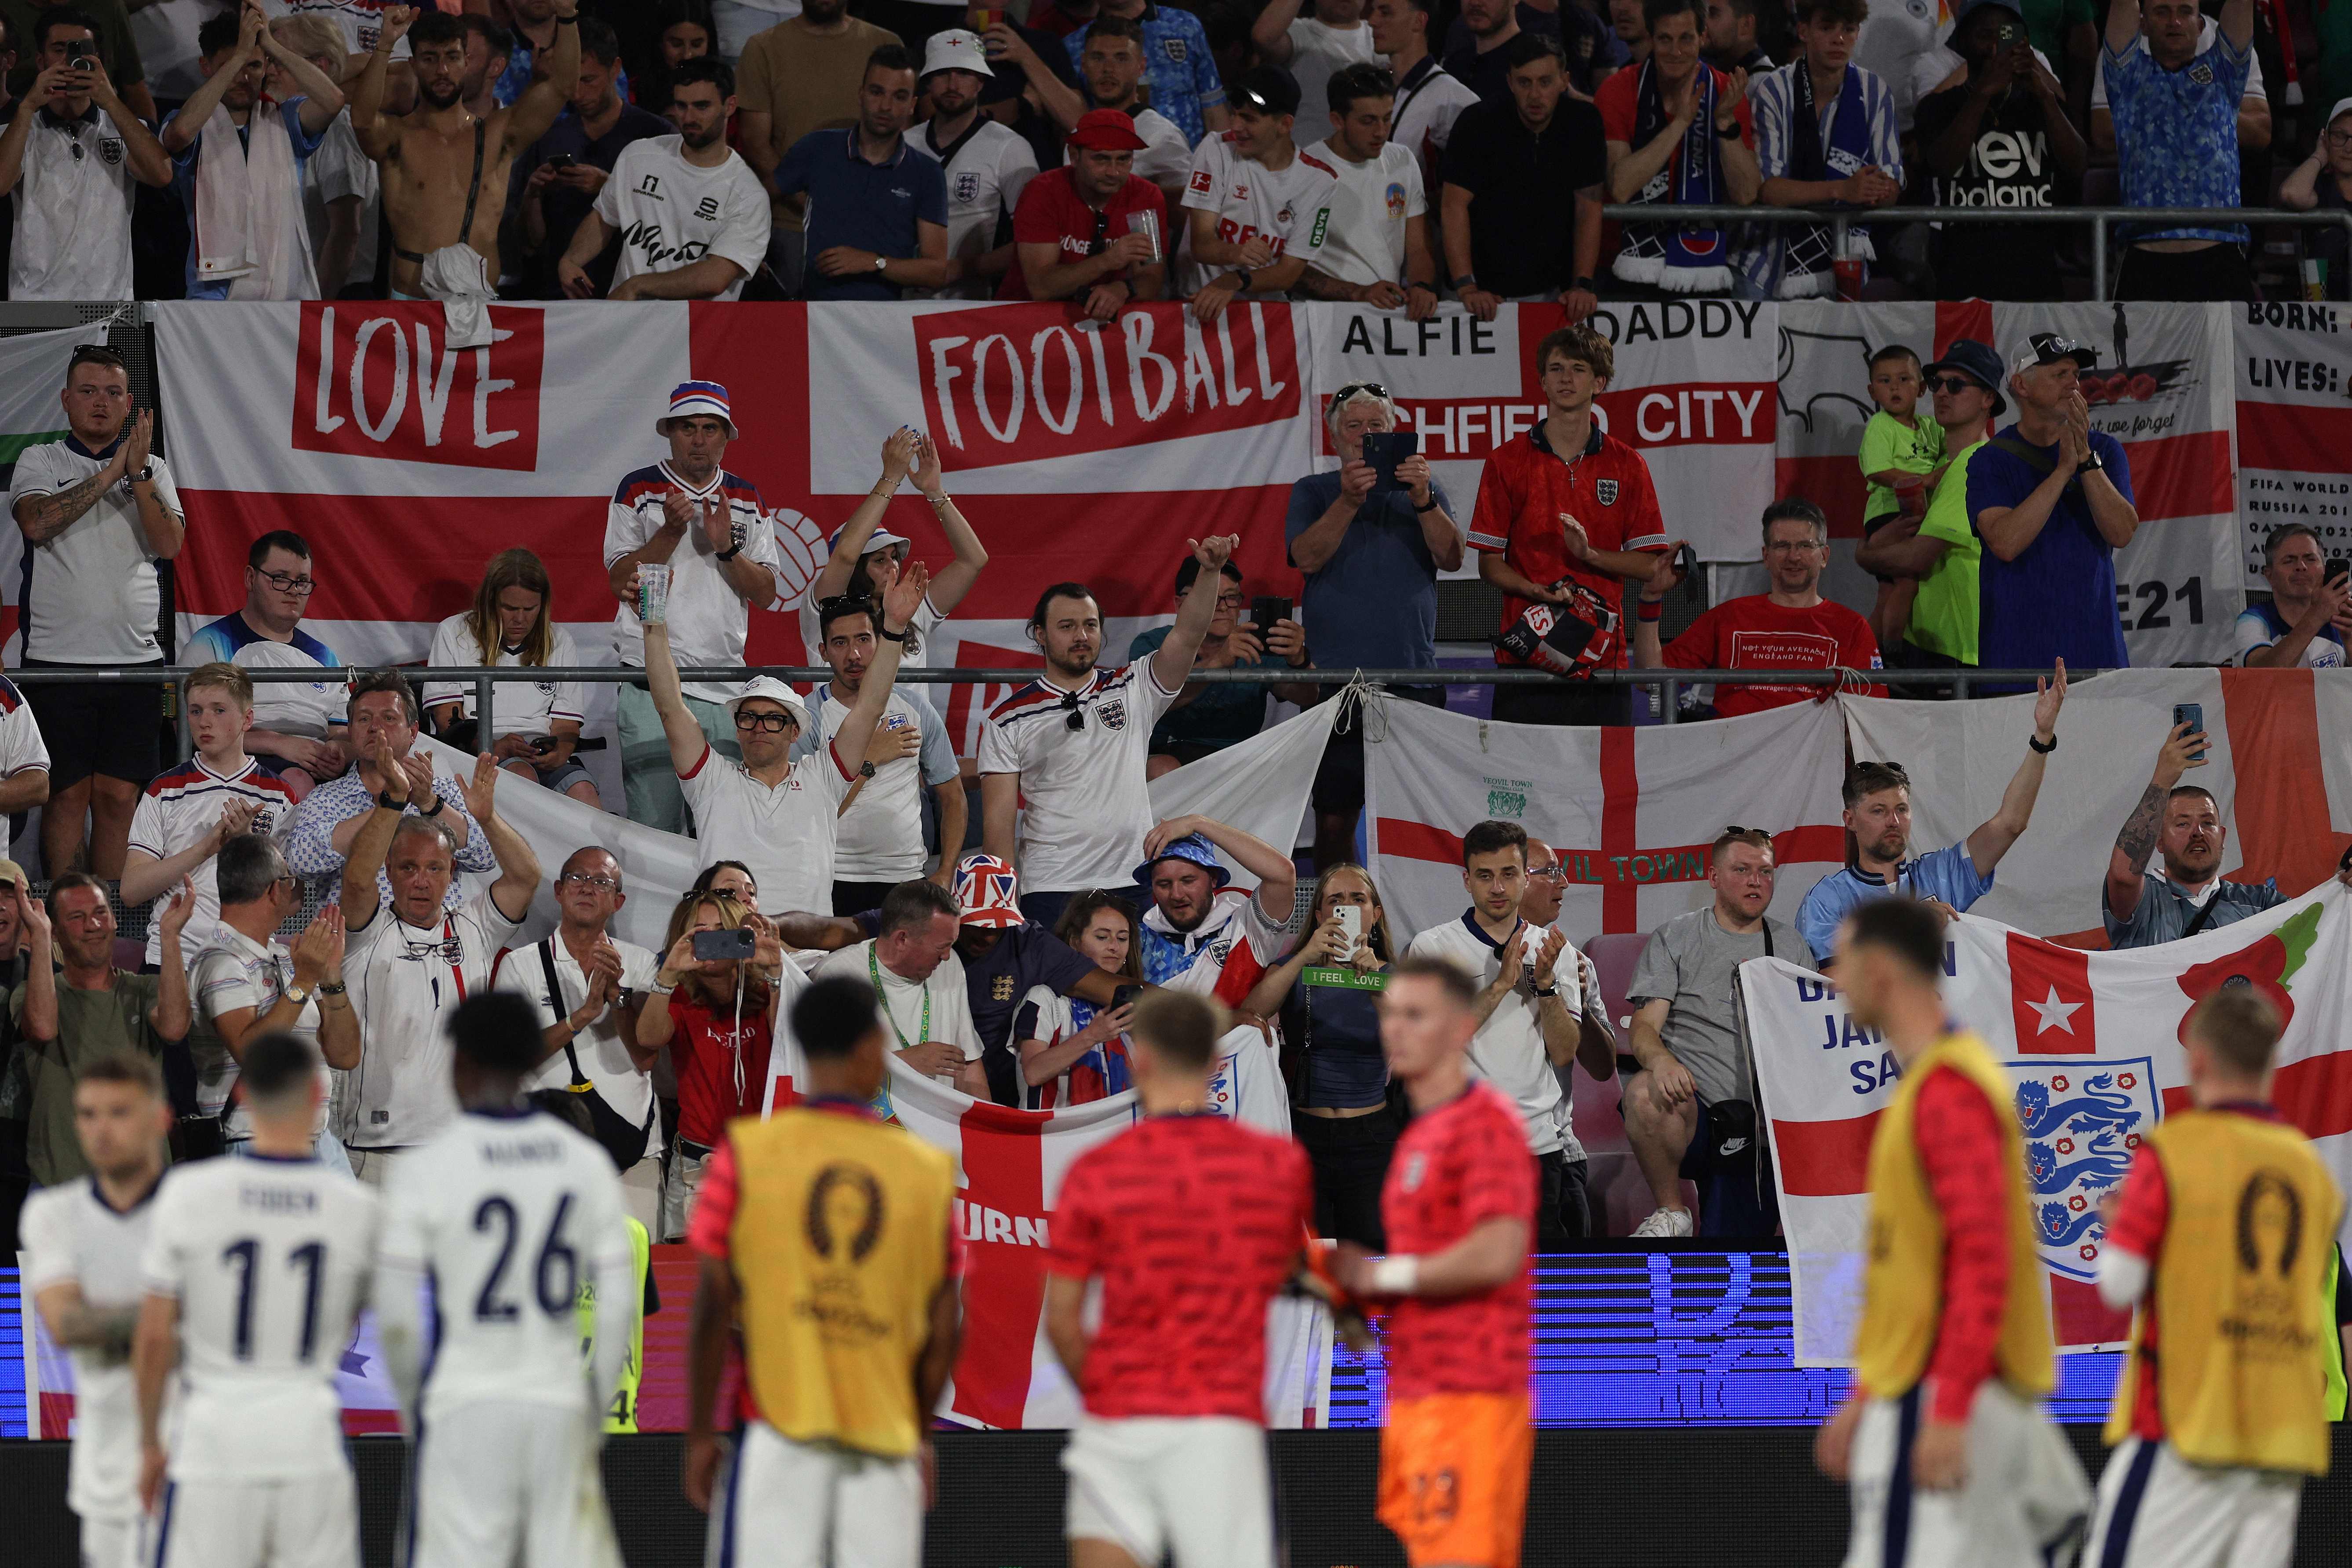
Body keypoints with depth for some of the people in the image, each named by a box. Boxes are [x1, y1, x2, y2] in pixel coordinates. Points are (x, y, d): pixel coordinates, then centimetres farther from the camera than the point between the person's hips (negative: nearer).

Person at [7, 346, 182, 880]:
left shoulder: (154, 471, 13)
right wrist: (109, 474, -12)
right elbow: (36, 523, -13)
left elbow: (169, 544, -2)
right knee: (67, 793, -2)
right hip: (58, 655, -2)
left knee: (118, 795, 2)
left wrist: (139, 473, -12)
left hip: (135, 656, 2)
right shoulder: (40, 461, 7)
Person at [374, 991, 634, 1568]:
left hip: (463, 1411, -3)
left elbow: (395, 1319, -6)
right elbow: (619, 1306, 5)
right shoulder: (587, 1161, 4)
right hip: (560, 1407, 3)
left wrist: (411, 1406, 9)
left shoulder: (424, 1172, -6)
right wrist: (595, 1408, 14)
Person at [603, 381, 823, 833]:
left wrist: (727, 548, -8)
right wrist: (671, 532, -12)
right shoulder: (639, 490, 6)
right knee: (655, 825, -11)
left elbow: (767, 593, 9)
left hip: (724, 684, 3)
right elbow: (619, 582, -1)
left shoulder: (746, 499, 15)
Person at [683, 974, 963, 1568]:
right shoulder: (928, 1168, 3)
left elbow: (714, 1303, -2)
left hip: (778, 1431, -1)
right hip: (885, 1434, 1)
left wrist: (700, 1434, 7)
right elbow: (946, 1326, 6)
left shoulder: (747, 1154, -1)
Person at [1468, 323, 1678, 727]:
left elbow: (1649, 566, 6)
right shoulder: (1507, 463, 6)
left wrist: (1589, 554, -12)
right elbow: (1489, 564, 4)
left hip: (1603, 658, 1)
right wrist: (1538, 592, -16)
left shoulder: (1627, 466, 9)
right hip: (1527, 657, -1)